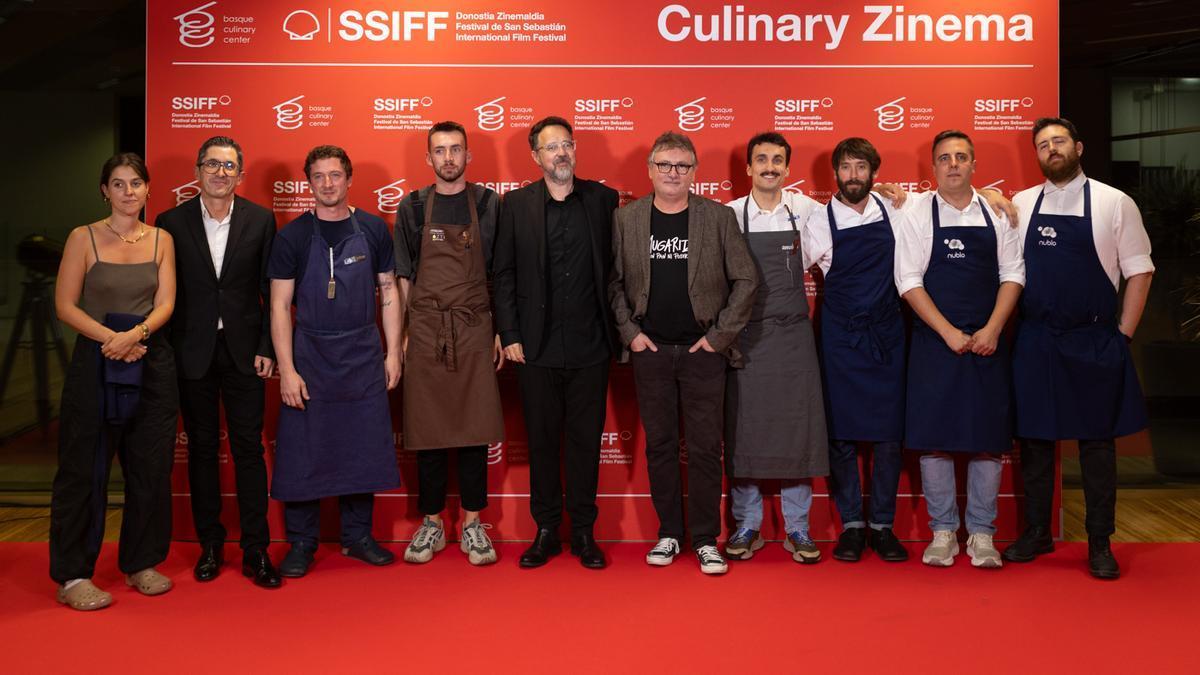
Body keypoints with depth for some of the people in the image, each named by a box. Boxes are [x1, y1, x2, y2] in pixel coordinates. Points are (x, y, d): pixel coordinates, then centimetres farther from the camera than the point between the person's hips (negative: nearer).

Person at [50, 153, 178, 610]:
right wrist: (110, 337, -16)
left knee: (151, 467, 6)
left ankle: (141, 563, 20)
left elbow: (165, 303, 1)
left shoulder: (162, 240, 8)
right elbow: (65, 306, -3)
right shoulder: (84, 238, 1)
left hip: (151, 362, 3)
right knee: (85, 468, 0)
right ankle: (72, 576, 11)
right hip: (95, 362, -3)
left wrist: (135, 334, -17)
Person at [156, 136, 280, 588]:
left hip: (243, 350, 0)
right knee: (201, 448, 10)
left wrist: (267, 347, -4)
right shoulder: (171, 222, 2)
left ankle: (255, 551, 9)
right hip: (192, 353, 1)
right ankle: (210, 544, 22)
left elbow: (271, 291, 2)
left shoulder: (260, 220, 1)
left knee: (249, 448, 1)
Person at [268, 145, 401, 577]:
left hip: (363, 357, 2)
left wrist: (393, 352, 2)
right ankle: (301, 543, 18)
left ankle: (358, 537, 23)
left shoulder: (372, 229, 4)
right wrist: (287, 370, -10)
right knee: (302, 451, 3)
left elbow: (388, 291, 8)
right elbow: (280, 306, -3)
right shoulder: (292, 236, -2)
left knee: (364, 449, 8)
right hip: (309, 356, -1)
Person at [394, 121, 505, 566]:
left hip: (475, 331, 0)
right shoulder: (413, 207, 7)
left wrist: (501, 331, 1)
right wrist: (404, 331, 3)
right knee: (427, 429, 5)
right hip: (426, 333, 1)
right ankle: (431, 525, 17)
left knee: (475, 429, 3)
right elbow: (403, 276, 9)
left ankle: (473, 525, 15)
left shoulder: (488, 204, 5)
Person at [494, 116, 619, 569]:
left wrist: (617, 328, 0)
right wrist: (509, 335, -2)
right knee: (542, 440, 9)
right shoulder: (517, 204, 4)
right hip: (537, 346, 0)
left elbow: (615, 268, 5)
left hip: (590, 345, 0)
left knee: (586, 439, 7)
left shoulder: (603, 199, 4)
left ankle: (583, 532, 20)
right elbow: (504, 274, 4)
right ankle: (546, 531, 22)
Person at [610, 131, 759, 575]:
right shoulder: (625, 218, 4)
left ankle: (706, 541, 13)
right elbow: (612, 282, 6)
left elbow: (746, 280, 1)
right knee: (659, 446, 8)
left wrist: (721, 334, -5)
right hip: (650, 350, 2)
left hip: (703, 351, -1)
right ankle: (668, 534, 21)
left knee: (705, 448, 1)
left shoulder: (719, 217, 0)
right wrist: (629, 332, -2)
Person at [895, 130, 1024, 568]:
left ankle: (981, 534, 15)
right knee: (933, 437, 0)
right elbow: (908, 281, -3)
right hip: (934, 342, -1)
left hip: (987, 342, 2)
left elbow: (1013, 274, 5)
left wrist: (991, 330, -8)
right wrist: (949, 333, -11)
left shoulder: (996, 214, 8)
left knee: (988, 438, 3)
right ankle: (943, 531, 13)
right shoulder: (917, 217, 2)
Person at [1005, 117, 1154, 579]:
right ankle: (1036, 533, 23)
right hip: (1034, 342, 2)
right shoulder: (1020, 205, 5)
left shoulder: (1114, 203, -1)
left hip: (1094, 342, -2)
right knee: (1033, 438, 9)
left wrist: (1123, 334, -3)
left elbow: (1139, 271, 0)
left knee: (1097, 442, 6)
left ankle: (1100, 544, 18)